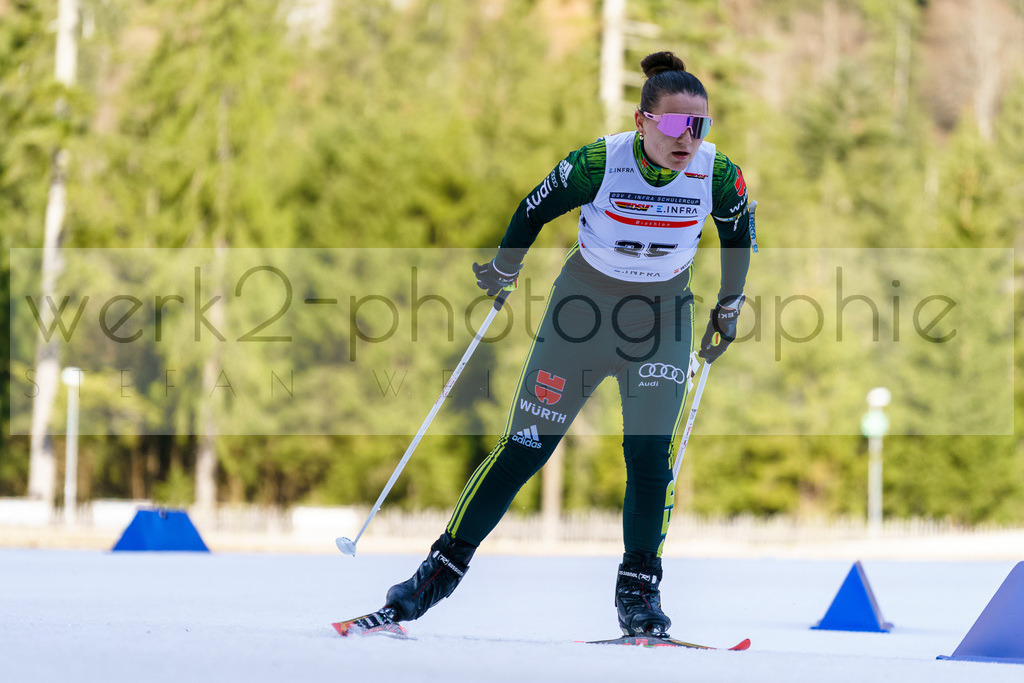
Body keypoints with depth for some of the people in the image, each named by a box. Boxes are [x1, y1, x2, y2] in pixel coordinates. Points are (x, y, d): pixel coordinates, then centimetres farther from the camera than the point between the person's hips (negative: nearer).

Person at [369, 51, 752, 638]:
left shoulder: (719, 175, -18)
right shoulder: (598, 163, -24)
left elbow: (739, 236, 4)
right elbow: (534, 211, -5)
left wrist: (728, 309, 11)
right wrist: (502, 274, 7)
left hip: (662, 320, 1)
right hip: (582, 307, -1)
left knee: (651, 453, -11)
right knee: (525, 447, 0)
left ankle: (639, 590, 2)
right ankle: (445, 567, 9)